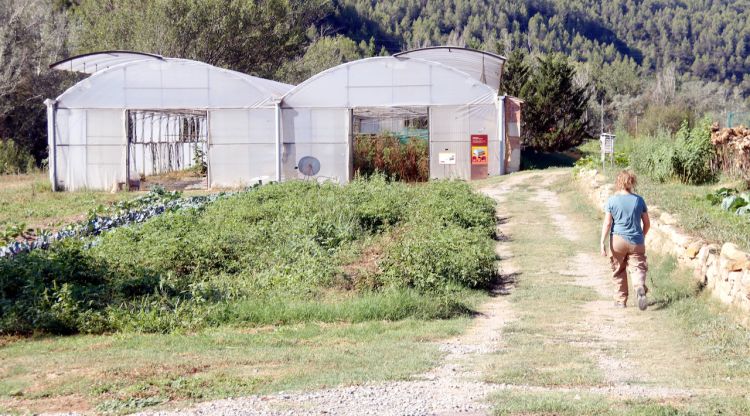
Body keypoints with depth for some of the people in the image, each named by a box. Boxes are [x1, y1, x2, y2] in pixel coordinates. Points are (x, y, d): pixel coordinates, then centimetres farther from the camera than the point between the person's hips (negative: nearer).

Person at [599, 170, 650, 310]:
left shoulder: (612, 200, -4)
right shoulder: (639, 200, 2)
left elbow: (607, 223, -9)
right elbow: (647, 223, 7)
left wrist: (603, 242, -6)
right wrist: (642, 237, 23)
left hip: (617, 240, -1)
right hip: (636, 242, 1)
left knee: (619, 272, 14)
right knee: (637, 268, 1)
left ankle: (621, 300, 20)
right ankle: (640, 288, -29)